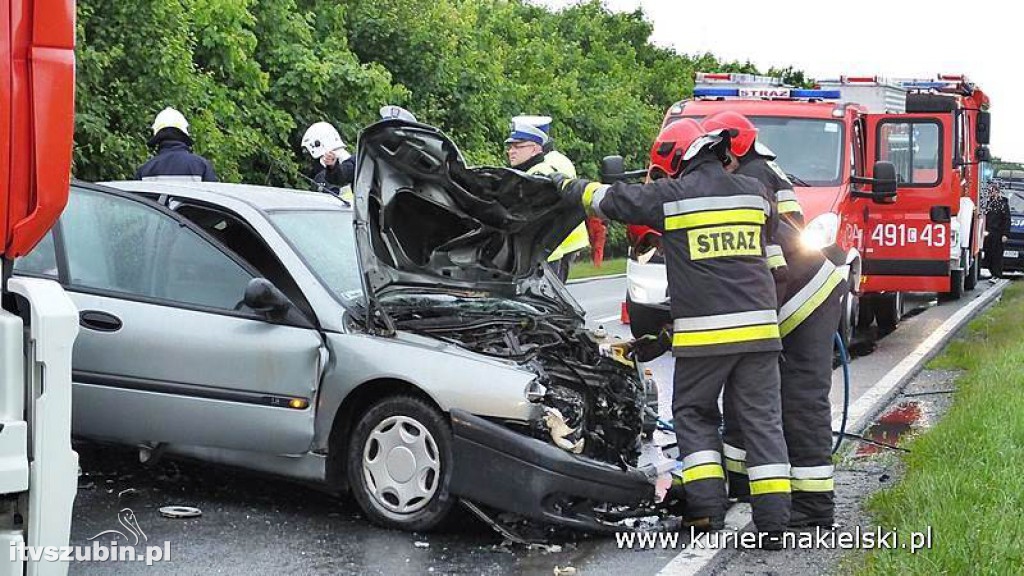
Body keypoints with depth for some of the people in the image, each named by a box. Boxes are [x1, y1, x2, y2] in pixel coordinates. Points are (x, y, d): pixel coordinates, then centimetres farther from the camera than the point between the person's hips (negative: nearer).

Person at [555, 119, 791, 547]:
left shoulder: (670, 195, -2)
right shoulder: (754, 192, 10)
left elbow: (608, 200, 9)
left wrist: (566, 186, 27)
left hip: (702, 331, -3)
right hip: (758, 326, 4)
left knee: (693, 414, 14)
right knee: (762, 419, 7)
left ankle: (706, 506, 6)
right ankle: (773, 520, 3)